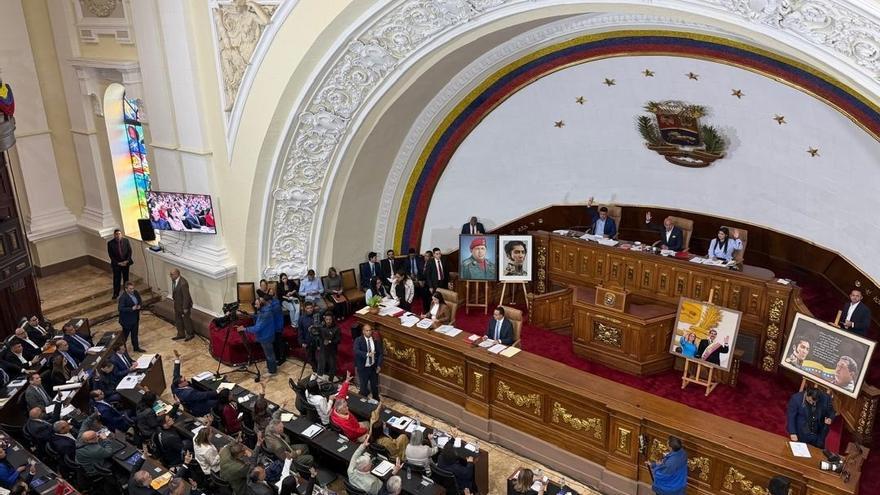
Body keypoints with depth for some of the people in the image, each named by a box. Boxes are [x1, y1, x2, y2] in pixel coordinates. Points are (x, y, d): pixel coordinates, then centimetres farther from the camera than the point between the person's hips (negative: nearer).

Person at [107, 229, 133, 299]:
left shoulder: (126, 241, -6)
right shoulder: (110, 243, -11)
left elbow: (129, 251, -1)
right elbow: (111, 255, -8)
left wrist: (127, 261, -11)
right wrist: (118, 263, -13)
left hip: (126, 263, 2)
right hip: (116, 264, -2)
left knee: (126, 278, 14)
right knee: (116, 279, 5)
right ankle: (116, 293, 18)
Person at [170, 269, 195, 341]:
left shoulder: (183, 283, -32)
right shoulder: (174, 281, -5)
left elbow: (186, 296, -25)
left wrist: (185, 308, -20)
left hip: (184, 305, -8)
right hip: (177, 304, 8)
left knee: (186, 320, 11)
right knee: (178, 320, 20)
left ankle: (190, 334, 30)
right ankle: (181, 334, 37)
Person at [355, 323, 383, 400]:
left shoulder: (376, 340, -2)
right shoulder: (358, 340, -10)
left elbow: (381, 353, -1)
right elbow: (356, 351, -26)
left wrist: (379, 365, -10)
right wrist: (367, 354, -39)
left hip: (373, 367, 3)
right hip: (363, 368, -2)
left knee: (375, 386, 16)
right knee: (363, 387, 7)